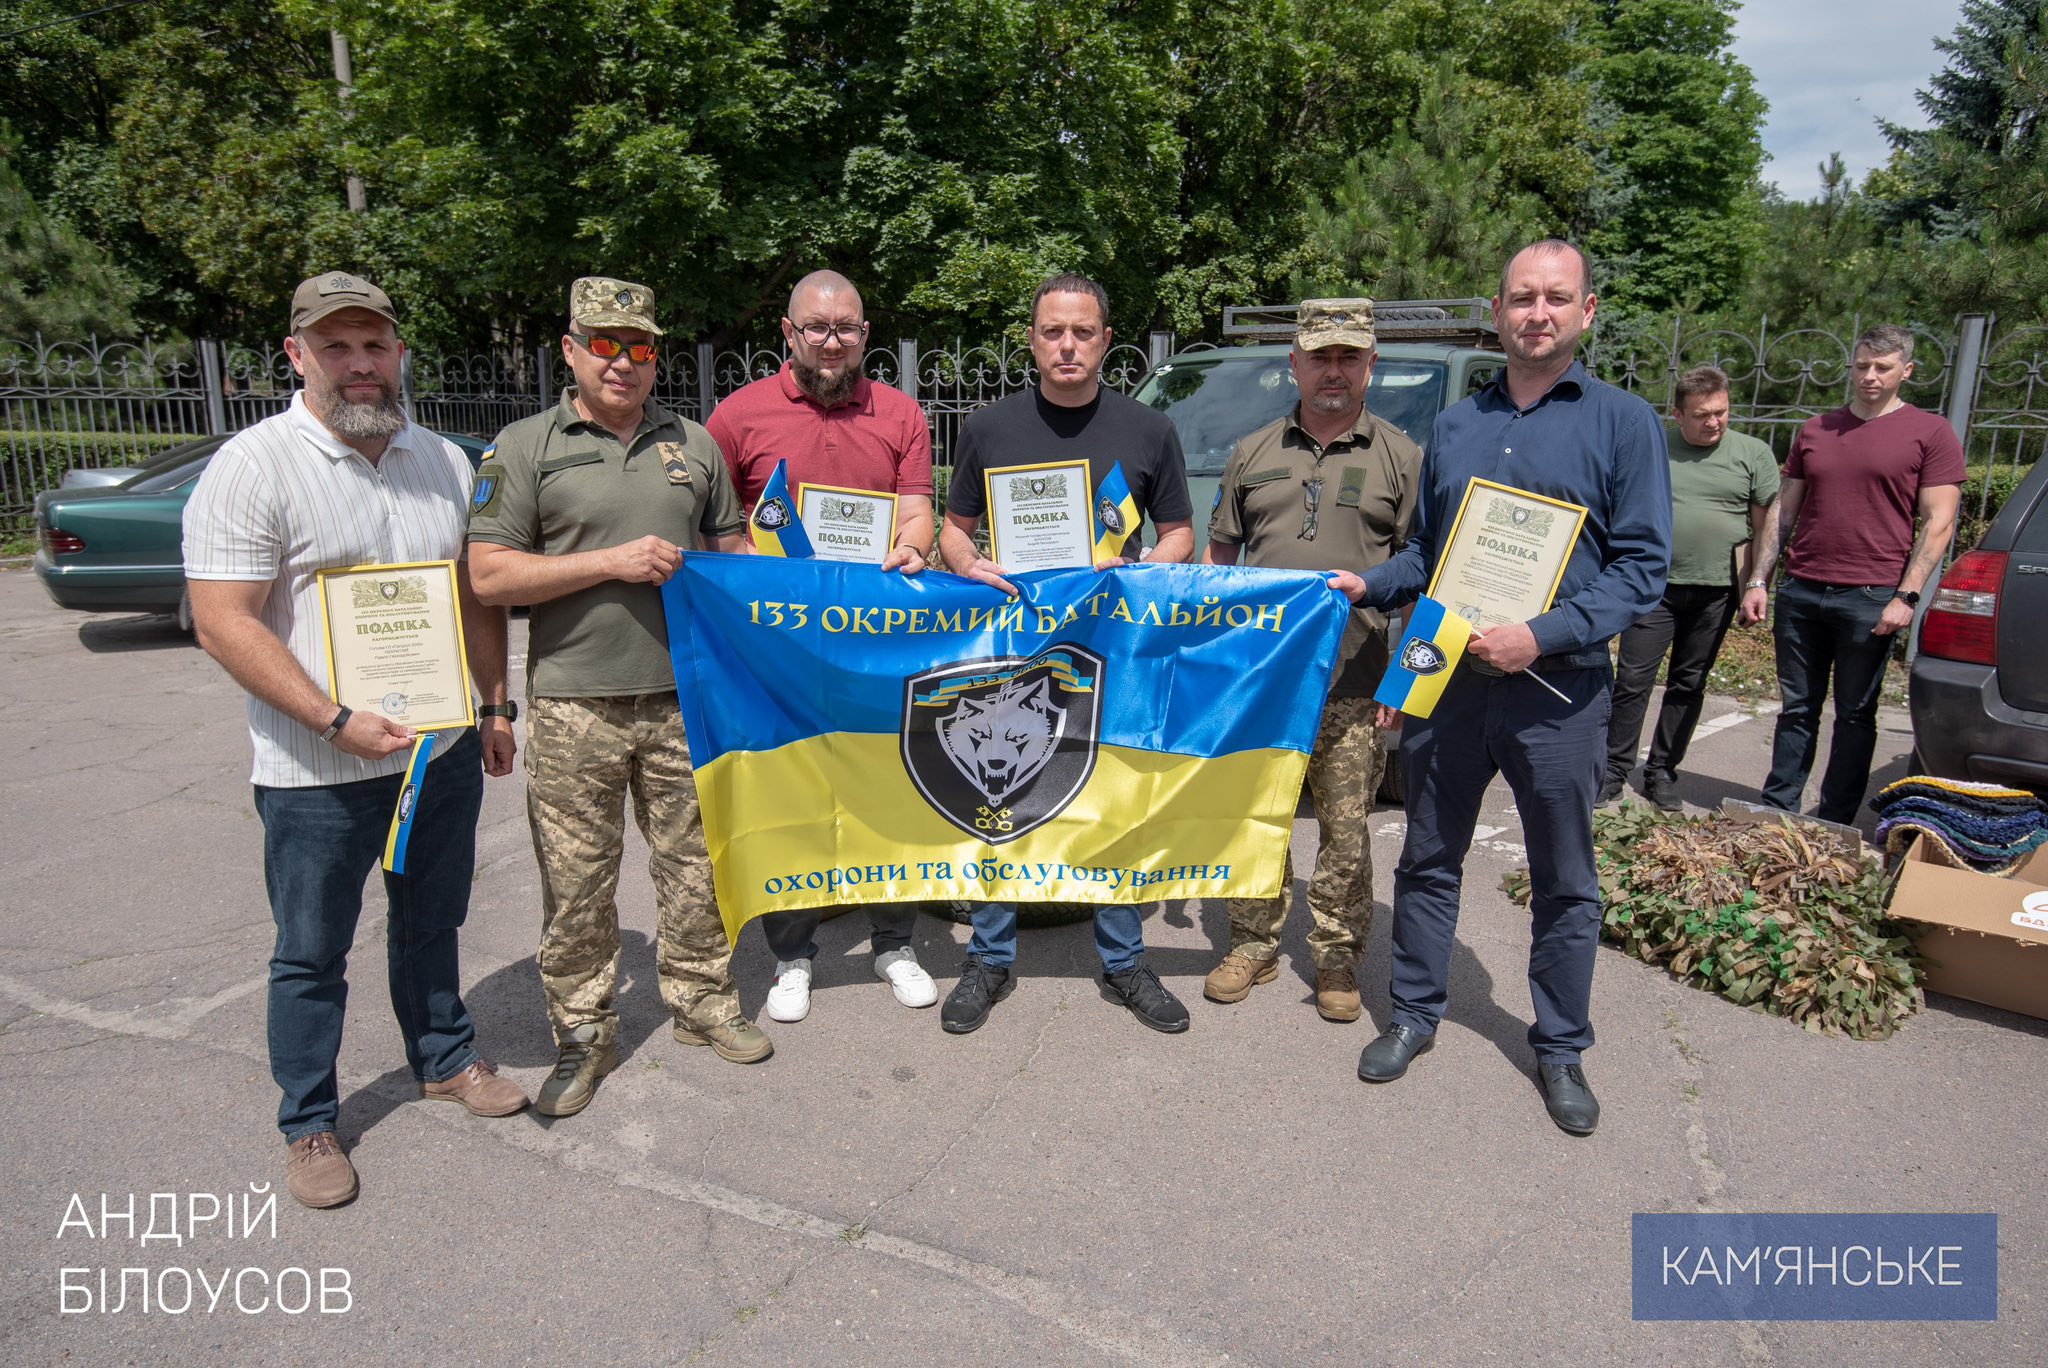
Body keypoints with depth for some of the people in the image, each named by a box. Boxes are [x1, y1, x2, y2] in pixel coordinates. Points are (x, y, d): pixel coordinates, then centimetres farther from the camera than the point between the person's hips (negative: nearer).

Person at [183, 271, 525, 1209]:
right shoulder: (254, 466, -12)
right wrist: (337, 723, -23)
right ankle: (308, 1125, 28)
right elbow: (223, 622, -17)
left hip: (444, 748, 5)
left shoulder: (442, 462, 6)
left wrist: (495, 706, 11)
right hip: (318, 774, -5)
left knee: (431, 924, 21)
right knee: (311, 954, 10)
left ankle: (445, 1059, 41)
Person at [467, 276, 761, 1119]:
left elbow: (731, 548, 22)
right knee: (576, 879, 4)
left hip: (684, 695, 3)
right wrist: (611, 561, -13)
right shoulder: (526, 447, 2)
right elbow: (488, 575, -6)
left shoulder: (694, 444, 13)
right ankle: (583, 1033, 20)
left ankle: (701, 1001, 28)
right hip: (575, 703, -2)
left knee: (694, 861, 11)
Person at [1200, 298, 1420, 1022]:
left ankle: (1337, 956, 20)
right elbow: (1217, 557, 15)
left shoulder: (1401, 458, 4)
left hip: (1354, 686, -2)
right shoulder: (1253, 454, 12)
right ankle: (1254, 945, 25)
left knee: (1346, 827, 4)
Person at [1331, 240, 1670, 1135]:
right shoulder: (1454, 427, 11)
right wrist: (1368, 586, -2)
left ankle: (1561, 1050, 27)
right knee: (1428, 860, 12)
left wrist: (1545, 635, -20)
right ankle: (1415, 1015, 30)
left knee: (1565, 882, 9)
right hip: (1447, 678, 3)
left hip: (1557, 691, -3)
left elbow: (1643, 564, -7)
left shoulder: (1623, 423, -1)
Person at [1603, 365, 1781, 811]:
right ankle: (1614, 770, 4)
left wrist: (1756, 583, -4)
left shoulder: (1753, 454, 5)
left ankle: (1662, 773, 18)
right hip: (1655, 586, -1)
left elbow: (1769, 523, 5)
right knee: (1632, 681, -4)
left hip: (1715, 593, 1)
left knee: (1688, 686, 9)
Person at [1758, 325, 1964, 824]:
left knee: (1855, 715, 5)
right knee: (1797, 709, 8)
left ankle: (1834, 823, 13)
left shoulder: (1930, 433, 2)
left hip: (1871, 598, -3)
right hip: (1800, 592, 3)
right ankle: (1777, 810, 15)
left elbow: (1938, 523, -3)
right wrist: (1759, 578, 9)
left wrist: (1907, 596, -11)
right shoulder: (1815, 431, 14)